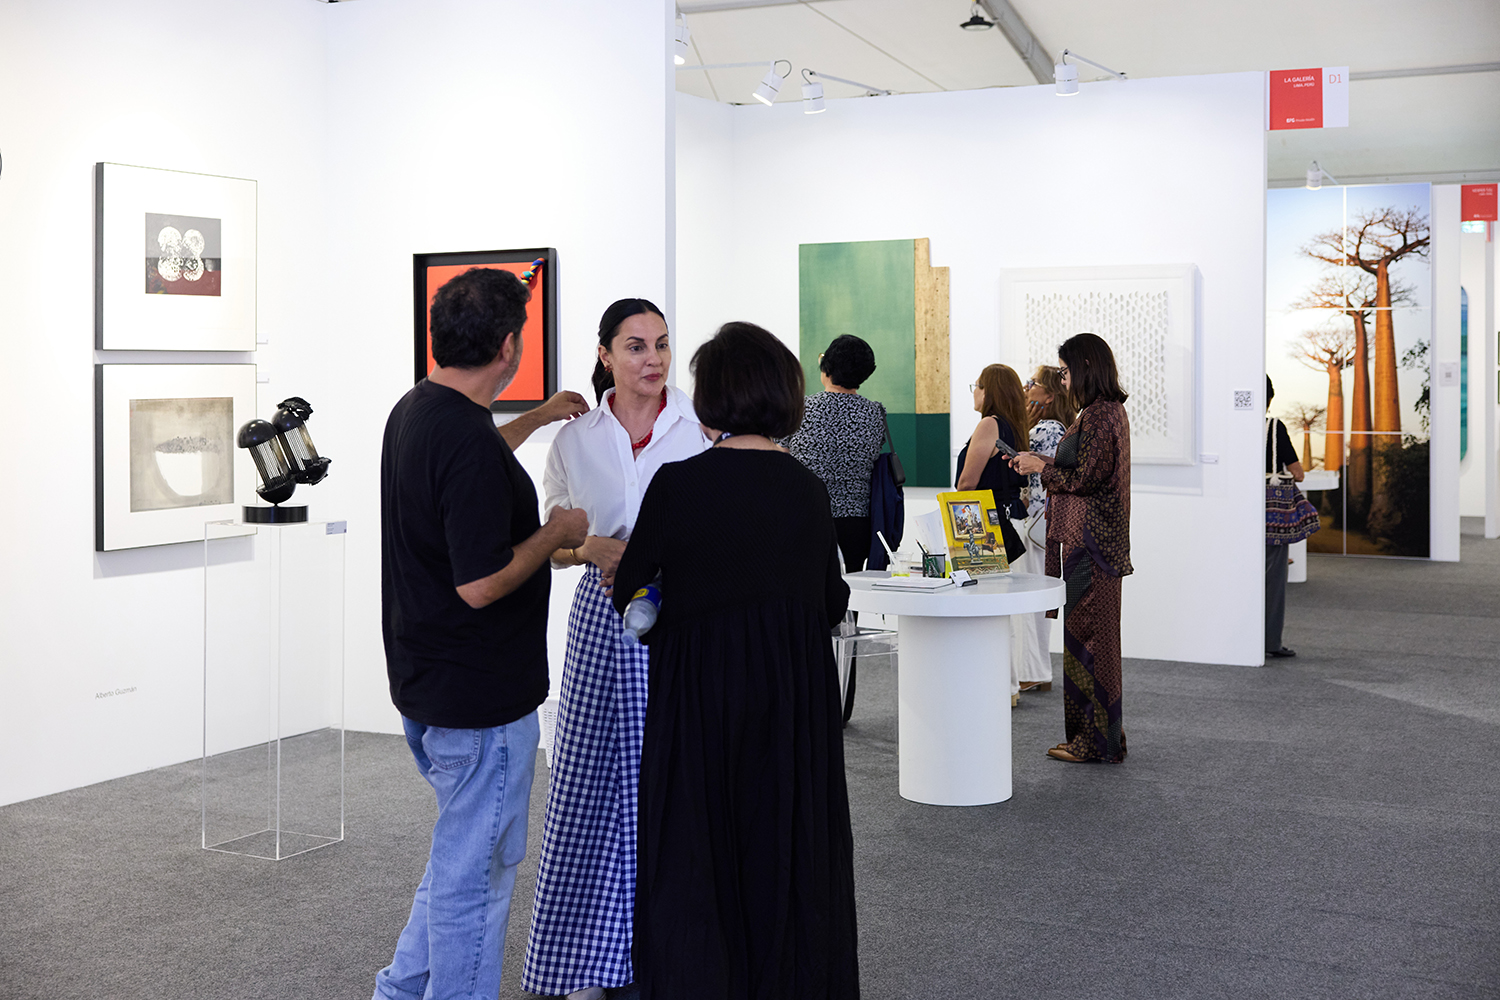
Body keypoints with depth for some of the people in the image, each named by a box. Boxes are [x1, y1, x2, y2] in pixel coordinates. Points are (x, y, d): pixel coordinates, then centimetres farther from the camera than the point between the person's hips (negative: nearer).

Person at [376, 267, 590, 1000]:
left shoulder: (414, 411, 6)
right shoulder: (470, 443, -25)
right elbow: (480, 584, -27)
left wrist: (536, 419, 35)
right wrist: (557, 533, -12)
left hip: (425, 684, 10)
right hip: (479, 696, -10)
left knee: (464, 851, 24)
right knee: (477, 865, 5)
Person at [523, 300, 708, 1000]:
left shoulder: (702, 428, 0)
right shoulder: (574, 439, 6)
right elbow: (555, 546, 11)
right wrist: (594, 549, -10)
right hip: (605, 620, 2)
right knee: (595, 783, 3)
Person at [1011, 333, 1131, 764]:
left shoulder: (1098, 416, -17)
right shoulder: (1111, 410, 15)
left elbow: (1083, 479, -19)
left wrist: (1041, 466, -5)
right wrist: (1041, 463, 15)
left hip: (1090, 540, -10)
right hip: (1094, 535, 10)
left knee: (1086, 632, -4)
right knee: (1092, 632, 13)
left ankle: (1095, 740, 3)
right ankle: (1099, 735, 19)